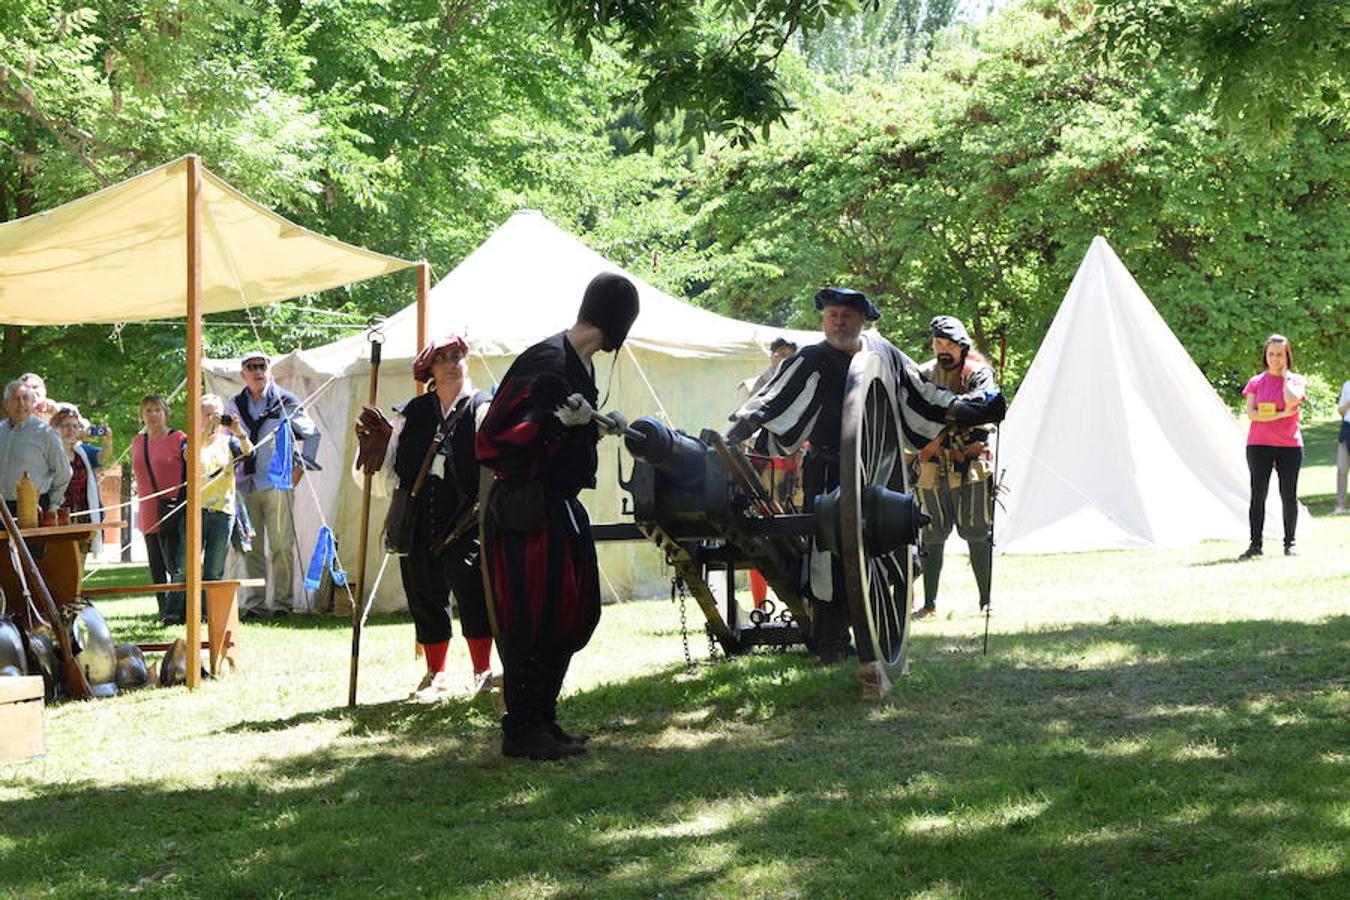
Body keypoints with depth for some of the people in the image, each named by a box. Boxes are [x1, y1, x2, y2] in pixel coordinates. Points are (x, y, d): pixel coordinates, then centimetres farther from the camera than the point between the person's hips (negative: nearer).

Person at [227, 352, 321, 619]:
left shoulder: (285, 401, 3)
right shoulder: (236, 405, 13)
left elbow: (312, 434, 10)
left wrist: (300, 466, 3)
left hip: (276, 483, -3)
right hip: (245, 484, 3)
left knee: (281, 546, -6)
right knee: (251, 547, 4)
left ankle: (283, 603, -2)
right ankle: (254, 604, 8)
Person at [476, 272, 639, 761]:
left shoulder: (579, 362, 11)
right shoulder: (546, 362, -19)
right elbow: (496, 437, -22)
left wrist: (596, 426, 22)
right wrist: (560, 421, -30)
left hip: (561, 509, 10)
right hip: (527, 513, -10)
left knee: (573, 613, 14)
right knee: (532, 622, -3)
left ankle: (542, 721, 24)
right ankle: (522, 729, 6)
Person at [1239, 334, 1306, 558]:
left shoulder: (1296, 380, 6)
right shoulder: (1256, 382, 7)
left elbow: (1292, 400, -16)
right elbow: (1251, 413, -5)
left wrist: (1285, 375, -5)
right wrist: (1279, 415, -12)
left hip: (1289, 445, 0)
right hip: (1259, 445, 0)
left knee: (1289, 495, 2)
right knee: (1258, 495, -2)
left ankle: (1289, 543, 8)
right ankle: (1255, 544, -1)